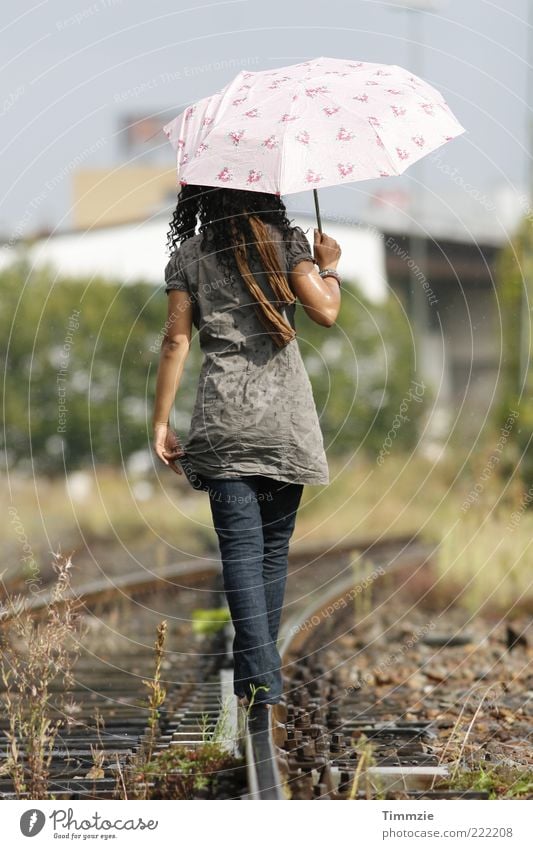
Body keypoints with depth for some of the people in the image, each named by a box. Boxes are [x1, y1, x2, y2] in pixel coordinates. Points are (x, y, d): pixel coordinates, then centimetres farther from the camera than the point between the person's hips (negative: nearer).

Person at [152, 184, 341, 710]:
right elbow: (326, 311, -7)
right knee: (274, 547, 11)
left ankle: (259, 677, -16)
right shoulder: (285, 241, 2)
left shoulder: (188, 255, 5)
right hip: (285, 418, 0)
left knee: (241, 549, -4)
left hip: (222, 419, 0)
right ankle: (259, 668, 16)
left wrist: (161, 423, 4)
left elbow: (175, 341, 1)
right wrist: (329, 267, 14)